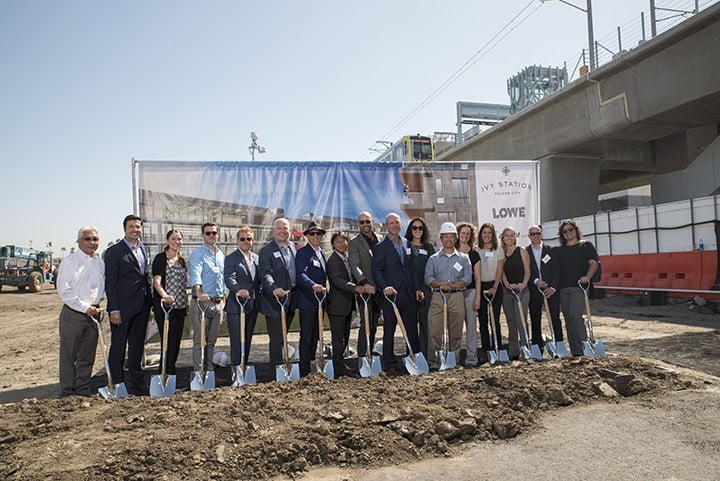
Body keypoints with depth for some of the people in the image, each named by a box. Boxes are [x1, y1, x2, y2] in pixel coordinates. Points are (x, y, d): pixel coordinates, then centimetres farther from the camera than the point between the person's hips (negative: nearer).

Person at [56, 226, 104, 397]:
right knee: (69, 356, 1)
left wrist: (97, 306, 3)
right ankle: (67, 393, 11)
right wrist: (85, 308, -13)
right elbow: (64, 291, -11)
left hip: (93, 313, 5)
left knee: (87, 356, 12)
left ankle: (83, 391, 23)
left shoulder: (100, 262, 10)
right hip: (73, 314, -5)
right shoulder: (70, 261, -6)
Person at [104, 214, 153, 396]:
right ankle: (117, 385, 14)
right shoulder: (114, 251, -7)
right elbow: (110, 282, -10)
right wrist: (114, 309, -14)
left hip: (142, 307, 6)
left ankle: (136, 383, 24)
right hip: (123, 308, -6)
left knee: (138, 347, 14)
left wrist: (150, 301, 11)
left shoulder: (144, 249, 13)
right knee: (118, 347, 4)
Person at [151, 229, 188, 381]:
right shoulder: (160, 258, -5)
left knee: (176, 341, 11)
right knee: (168, 341, -7)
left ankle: (170, 370, 22)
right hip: (165, 306, -7)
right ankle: (167, 373, 1)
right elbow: (156, 281, -16)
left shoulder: (182, 260, 15)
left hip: (180, 306, 7)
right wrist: (164, 296, -33)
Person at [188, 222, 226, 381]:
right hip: (202, 302, -6)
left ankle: (210, 372, 21)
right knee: (199, 341, -2)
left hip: (218, 302, 6)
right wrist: (199, 293, -39)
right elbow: (195, 274, -23)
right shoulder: (197, 254, -6)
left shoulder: (221, 255, 15)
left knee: (211, 341, 13)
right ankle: (198, 373, 3)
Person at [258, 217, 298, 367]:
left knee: (283, 334, 18)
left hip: (291, 298, 7)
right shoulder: (266, 250, -9)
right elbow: (265, 274, -21)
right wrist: (274, 289, -37)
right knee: (276, 337, 0)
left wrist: (296, 292, 10)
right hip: (276, 300, -7)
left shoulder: (293, 247, 12)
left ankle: (280, 364, 31)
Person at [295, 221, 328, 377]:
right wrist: (313, 285, -39)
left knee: (315, 335, 15)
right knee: (306, 336, -3)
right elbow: (301, 274, -23)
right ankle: (304, 370, 3)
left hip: (320, 300, 8)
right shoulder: (303, 253, -9)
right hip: (307, 301, -8)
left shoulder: (321, 253, 17)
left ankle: (313, 365, 25)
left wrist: (325, 291, 15)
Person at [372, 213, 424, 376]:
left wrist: (417, 288, 10)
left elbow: (412, 269, 17)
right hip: (391, 294, -4)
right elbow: (377, 270, -8)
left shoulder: (407, 244, 14)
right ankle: (389, 365, 11)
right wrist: (384, 287, -23)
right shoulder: (380, 247, -1)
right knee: (389, 331, 2)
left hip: (409, 294, 4)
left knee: (412, 329, 9)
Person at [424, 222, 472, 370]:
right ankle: (434, 361, -2)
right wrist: (440, 284, -14)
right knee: (435, 330, -7)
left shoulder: (464, 258, 12)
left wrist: (452, 285, -12)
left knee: (456, 331, 3)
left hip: (457, 297, 1)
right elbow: (428, 278, 5)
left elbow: (467, 278, 2)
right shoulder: (433, 259, 12)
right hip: (438, 297, 0)